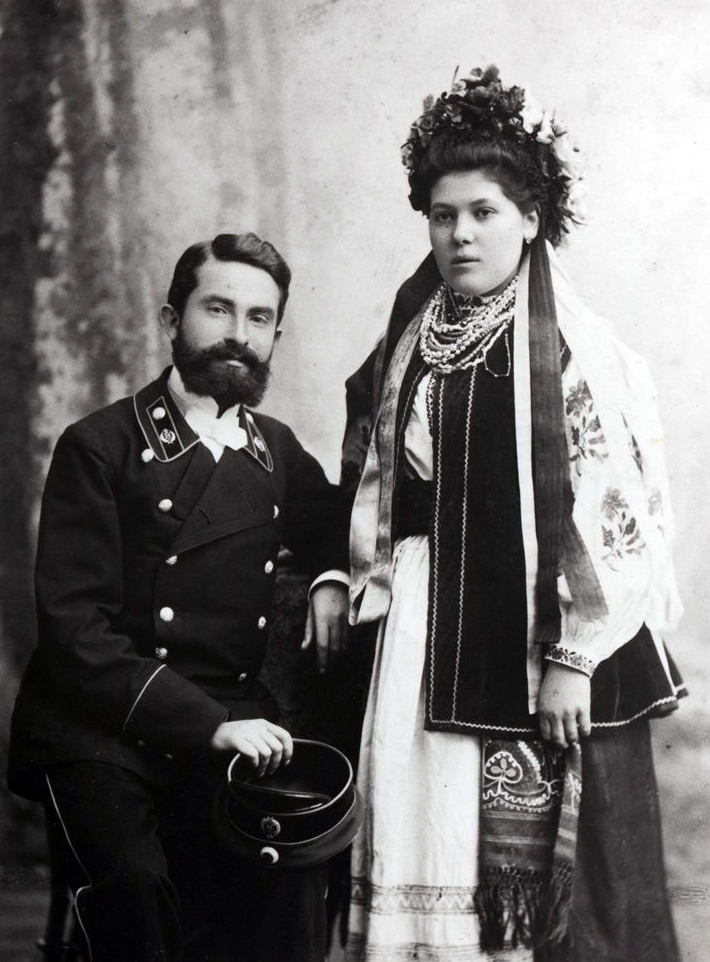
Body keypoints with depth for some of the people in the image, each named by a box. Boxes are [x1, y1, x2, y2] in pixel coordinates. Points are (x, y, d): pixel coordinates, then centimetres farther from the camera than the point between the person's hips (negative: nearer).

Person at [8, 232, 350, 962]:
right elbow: (74, 627, -11)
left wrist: (332, 577, 7)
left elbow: (334, 525, 32)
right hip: (101, 729, -4)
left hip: (230, 726, 4)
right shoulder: (100, 447, -3)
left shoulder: (276, 451, 13)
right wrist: (208, 724, -22)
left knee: (291, 866, -23)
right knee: (135, 880, -30)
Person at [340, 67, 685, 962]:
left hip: (534, 636, -5)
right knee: (423, 841, 11)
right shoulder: (407, 343, 8)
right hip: (421, 635, 5)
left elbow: (608, 512, -12)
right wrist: (345, 578, 4)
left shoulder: (574, 351, -9)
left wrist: (573, 660, -14)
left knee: (537, 849, 4)